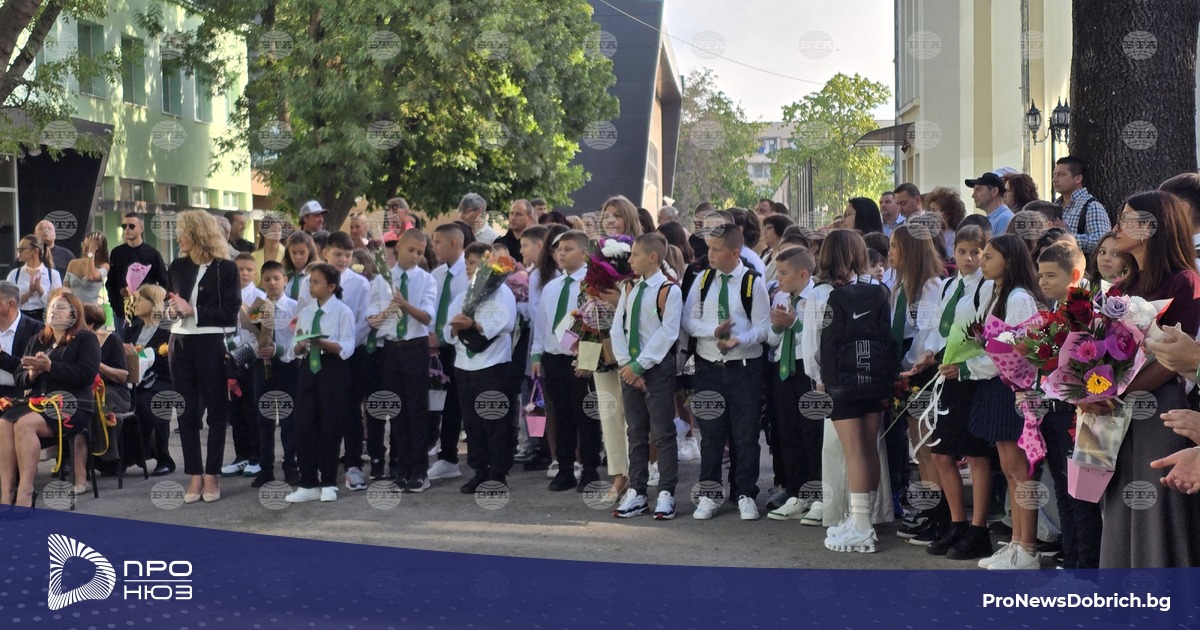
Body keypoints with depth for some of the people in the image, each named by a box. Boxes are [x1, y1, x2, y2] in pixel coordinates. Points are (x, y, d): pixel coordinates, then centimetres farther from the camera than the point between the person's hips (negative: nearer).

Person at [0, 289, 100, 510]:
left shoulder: (85, 339, 5)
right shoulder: (37, 341, 24)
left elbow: (87, 374, -10)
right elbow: (21, 380, 20)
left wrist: (49, 366, -15)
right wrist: (32, 373, -3)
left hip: (72, 404, -6)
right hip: (38, 401, 6)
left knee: (25, 424, -33)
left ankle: (25, 494, -36)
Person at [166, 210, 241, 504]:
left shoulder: (226, 268, -4)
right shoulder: (178, 266, 11)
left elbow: (230, 313, -9)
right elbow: (170, 302, 19)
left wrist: (192, 311, -15)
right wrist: (172, 309, -3)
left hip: (212, 345, -5)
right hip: (181, 344, 5)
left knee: (216, 411, 3)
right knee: (187, 412, 5)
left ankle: (211, 476, 10)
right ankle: (194, 476, 12)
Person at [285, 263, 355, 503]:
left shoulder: (343, 312, -5)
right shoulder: (305, 312, 12)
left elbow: (347, 348, -12)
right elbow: (297, 348, 10)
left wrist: (323, 343, -27)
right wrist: (301, 345, -13)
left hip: (333, 370, -5)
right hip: (308, 369, 5)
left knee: (330, 427, 1)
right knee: (304, 426, 1)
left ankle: (328, 484, 13)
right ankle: (308, 484, 10)